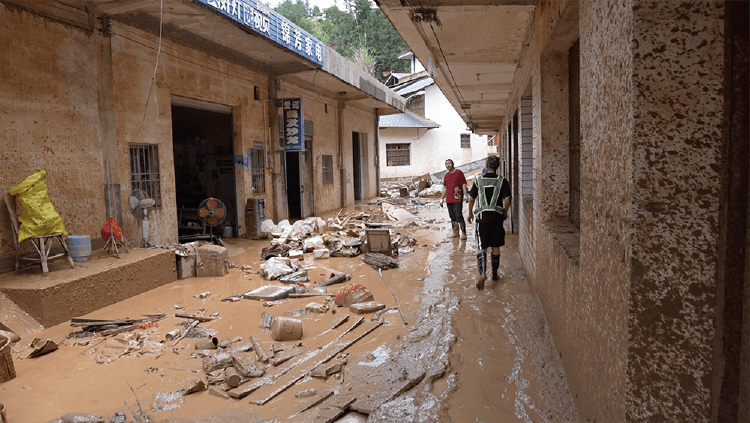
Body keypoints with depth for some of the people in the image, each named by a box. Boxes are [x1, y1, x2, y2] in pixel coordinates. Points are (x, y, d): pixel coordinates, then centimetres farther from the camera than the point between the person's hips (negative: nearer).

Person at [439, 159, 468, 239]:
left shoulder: (459, 173, -3)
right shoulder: (446, 175, 15)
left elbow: (464, 185, -6)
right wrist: (442, 199, 17)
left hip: (457, 199, -7)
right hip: (449, 200, 7)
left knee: (459, 216, -11)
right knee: (452, 217, 10)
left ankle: (463, 233, -6)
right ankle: (455, 233, 19)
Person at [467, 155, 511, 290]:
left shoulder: (479, 180, 1)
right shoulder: (502, 181, -1)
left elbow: (471, 199, 5)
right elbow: (507, 200, -7)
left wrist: (470, 213, 20)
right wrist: (505, 213, 11)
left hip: (482, 216, 0)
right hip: (496, 216, 0)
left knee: (482, 247, 1)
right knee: (495, 247, 14)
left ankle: (482, 274, -19)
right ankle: (494, 274, 24)